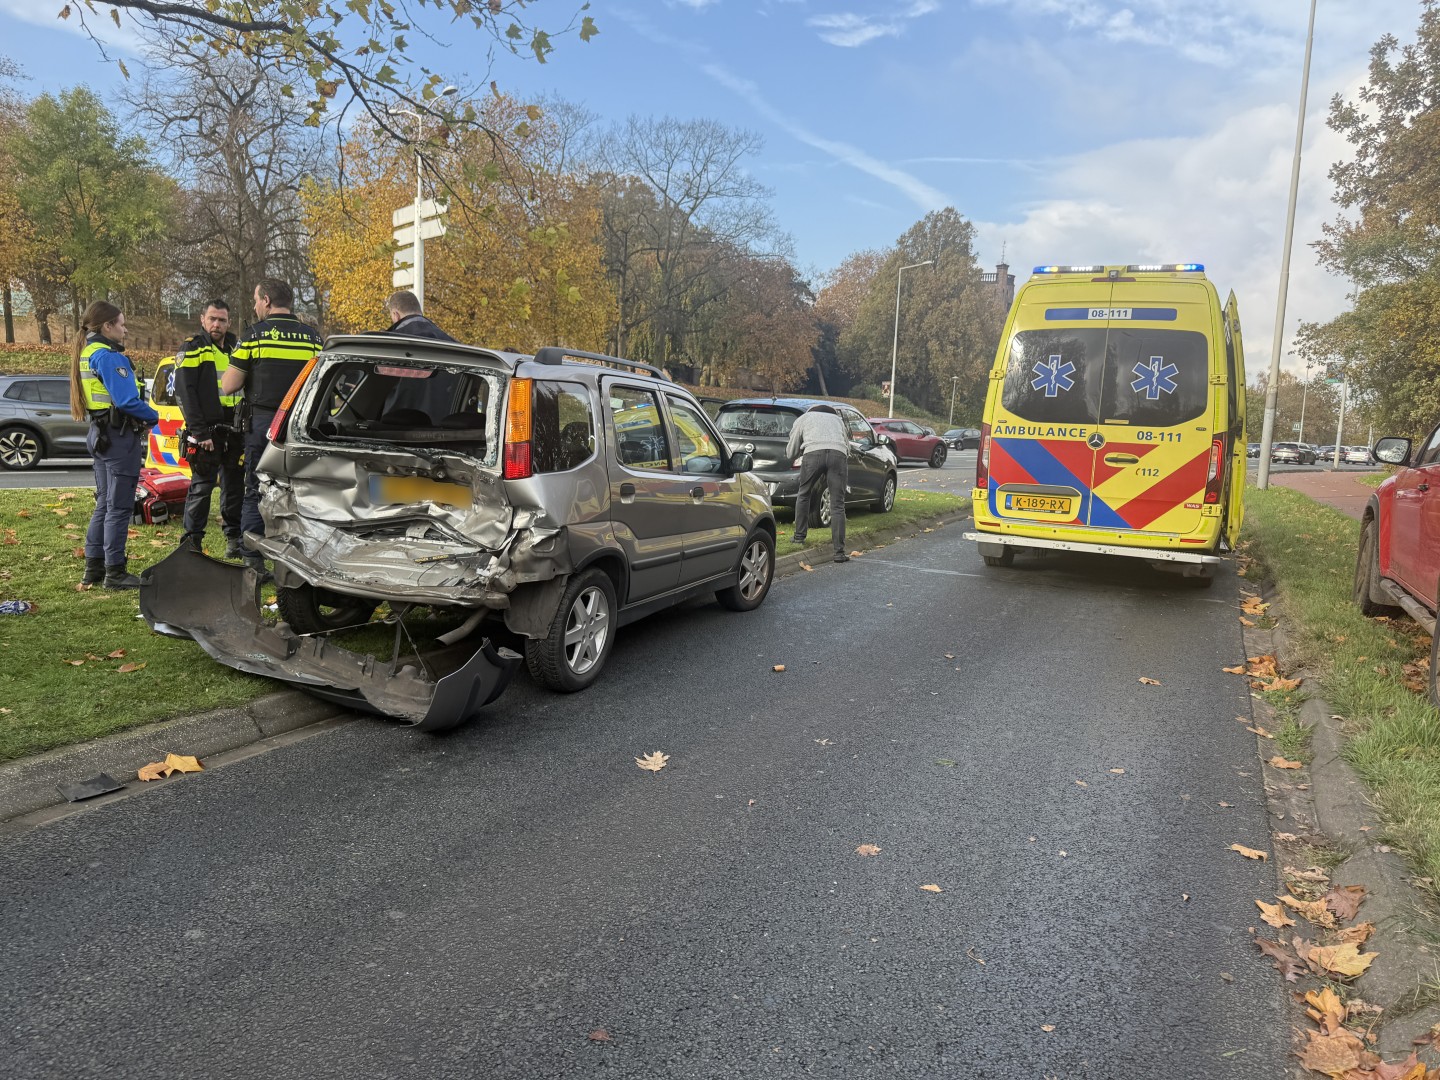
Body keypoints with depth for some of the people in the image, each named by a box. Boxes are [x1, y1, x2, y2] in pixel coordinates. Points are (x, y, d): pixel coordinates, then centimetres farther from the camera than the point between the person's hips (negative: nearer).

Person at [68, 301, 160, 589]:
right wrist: (152, 418, -7)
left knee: (105, 504, 16)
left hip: (100, 434, 10)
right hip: (120, 437, -10)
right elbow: (127, 400, -25)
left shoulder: (86, 354, 15)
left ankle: (94, 568, 22)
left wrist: (140, 423, 6)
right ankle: (115, 572, 2)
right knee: (119, 507, -3)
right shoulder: (109, 356, -16)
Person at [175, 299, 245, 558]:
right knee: (202, 485, -5)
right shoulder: (193, 349, -3)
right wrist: (199, 432, -18)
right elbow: (185, 392, -10)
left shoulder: (236, 348, 16)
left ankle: (234, 540, 18)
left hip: (234, 431, 6)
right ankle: (191, 542, 2)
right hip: (206, 431, -6)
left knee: (235, 486, 10)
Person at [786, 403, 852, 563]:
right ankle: (839, 552, -3)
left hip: (813, 454, -1)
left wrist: (802, 452, 49)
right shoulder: (837, 419, 38)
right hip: (839, 454, 2)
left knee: (804, 495, 23)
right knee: (837, 505, 2)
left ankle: (799, 536, 31)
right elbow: (847, 447, 36)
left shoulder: (803, 419, 30)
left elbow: (790, 454, 29)